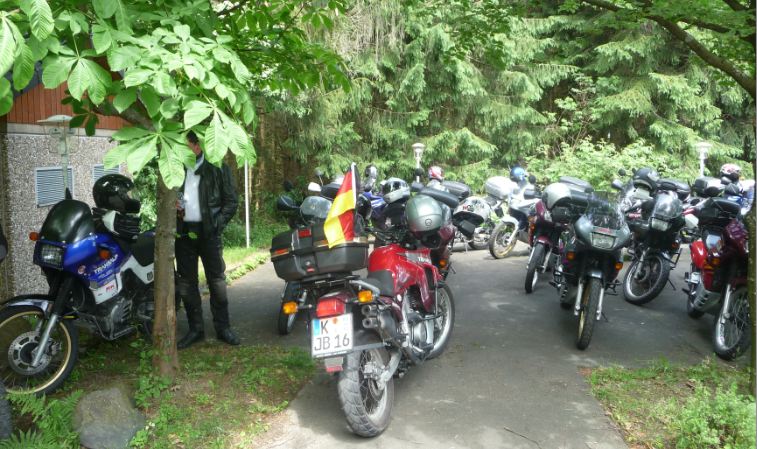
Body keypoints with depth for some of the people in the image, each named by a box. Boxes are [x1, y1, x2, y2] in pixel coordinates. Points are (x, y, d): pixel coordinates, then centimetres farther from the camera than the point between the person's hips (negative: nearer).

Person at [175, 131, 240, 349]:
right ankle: (196, 329, 17)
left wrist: (217, 223, -12)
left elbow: (231, 201, 0)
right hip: (183, 232, 4)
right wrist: (173, 206, -1)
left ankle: (223, 327, 10)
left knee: (217, 281, 0)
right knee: (186, 283, 7)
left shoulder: (216, 167, 0)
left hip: (208, 232, -4)